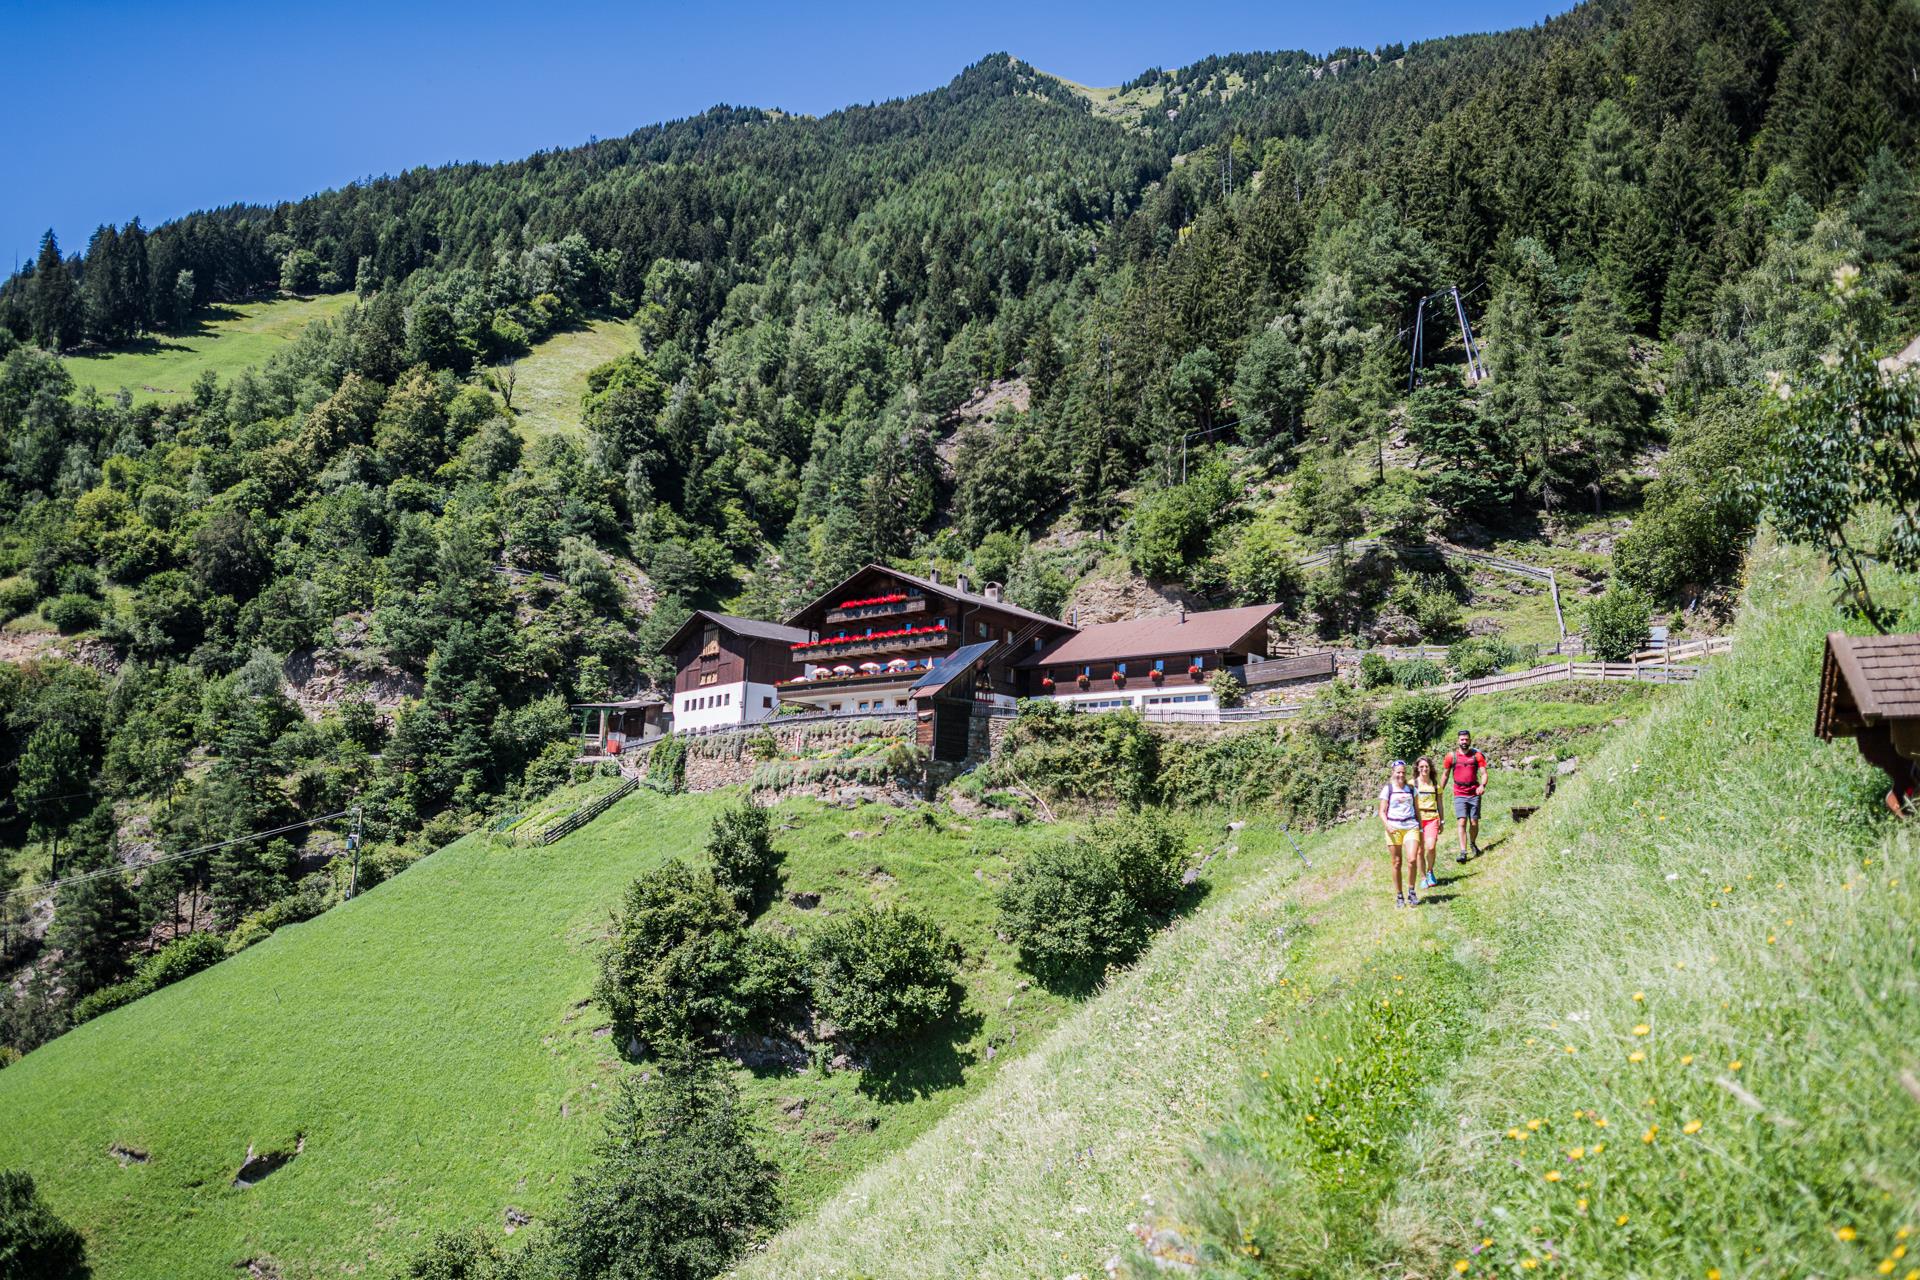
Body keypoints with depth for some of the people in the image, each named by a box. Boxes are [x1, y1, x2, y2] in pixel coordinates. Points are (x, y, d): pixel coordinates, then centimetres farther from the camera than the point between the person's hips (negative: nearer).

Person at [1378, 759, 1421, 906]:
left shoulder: (1411, 789, 12)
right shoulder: (1387, 789, 4)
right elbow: (1382, 812, 2)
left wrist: (1420, 825, 11)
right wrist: (1387, 825, -14)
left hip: (1410, 826, 1)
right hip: (1394, 828, -1)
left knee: (1413, 859, -16)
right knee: (1397, 863, 2)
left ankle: (1411, 891, 0)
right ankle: (1399, 896, 11)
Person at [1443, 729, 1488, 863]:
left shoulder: (1477, 755, 1)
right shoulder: (1451, 755, 2)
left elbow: (1484, 773, -2)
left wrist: (1482, 785, -22)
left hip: (1474, 794, 1)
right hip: (1459, 795, -1)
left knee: (1474, 823, 5)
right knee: (1462, 822, -12)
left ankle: (1473, 844, 33)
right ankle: (1463, 853, -14)